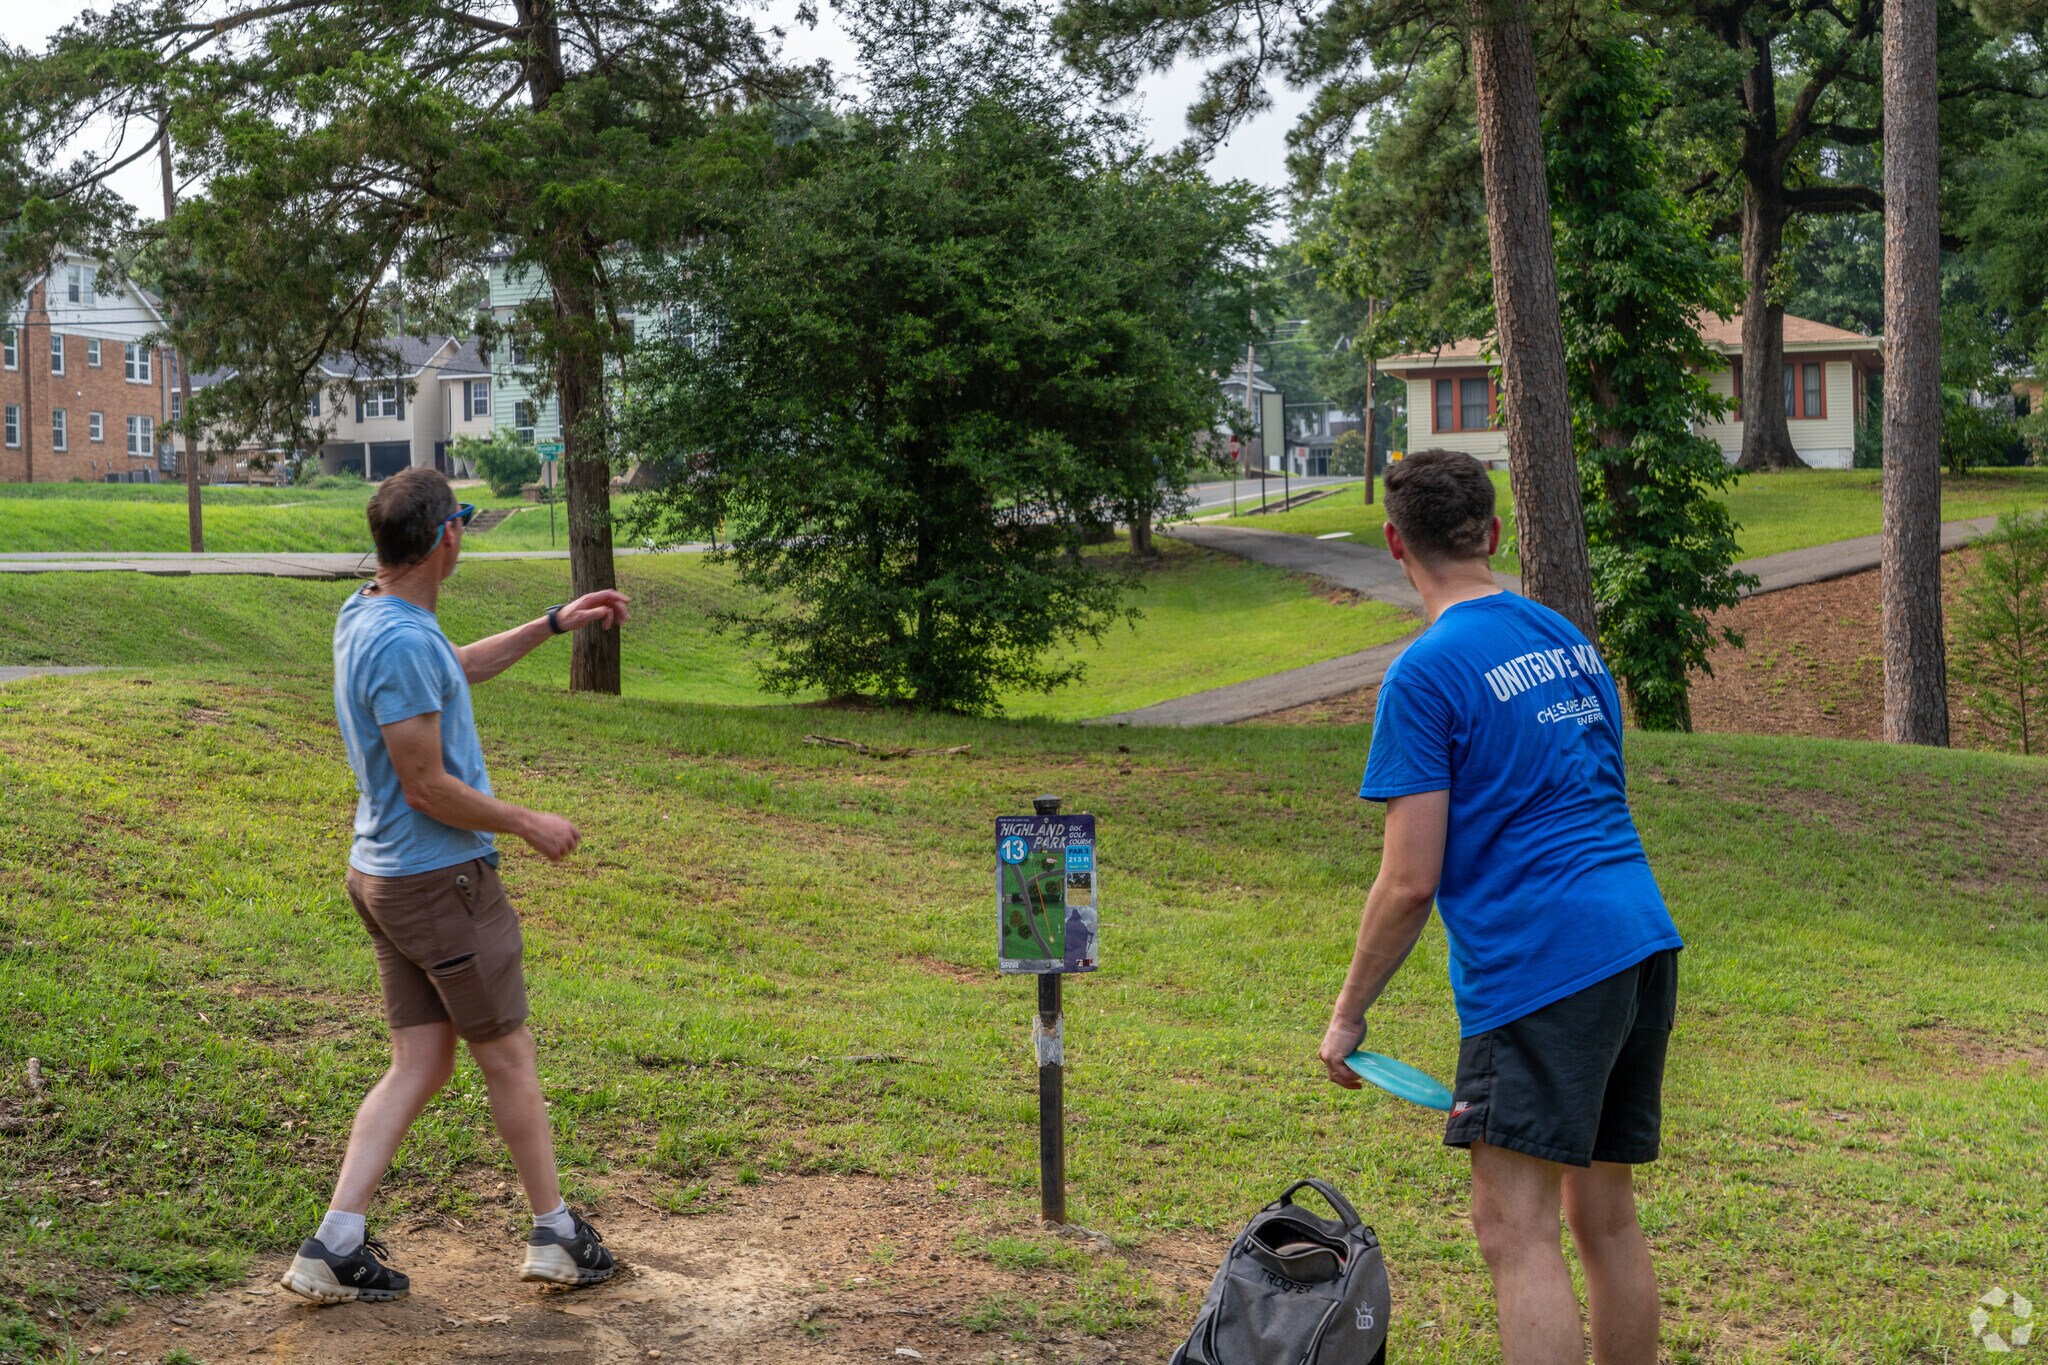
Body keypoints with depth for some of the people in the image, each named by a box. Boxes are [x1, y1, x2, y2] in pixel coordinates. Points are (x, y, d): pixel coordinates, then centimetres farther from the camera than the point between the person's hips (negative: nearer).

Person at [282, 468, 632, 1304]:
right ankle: (555, 1234, 18)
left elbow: (457, 669, 29)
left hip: (384, 877, 9)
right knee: (508, 1058, 5)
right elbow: (427, 787, -22)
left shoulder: (366, 617, 9)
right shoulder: (402, 644, -23)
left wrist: (555, 624, 29)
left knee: (420, 1065, 10)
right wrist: (530, 825, -10)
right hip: (440, 880, -9)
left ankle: (336, 1245, 5)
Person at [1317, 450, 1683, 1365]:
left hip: (1540, 969, -8)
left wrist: (1348, 1015, -1)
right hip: (1644, 945, 8)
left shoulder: (1428, 672, -9)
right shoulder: (1572, 641, 16)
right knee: (1605, 1219, 14)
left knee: (1515, 1232, -7)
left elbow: (1410, 882, -12)